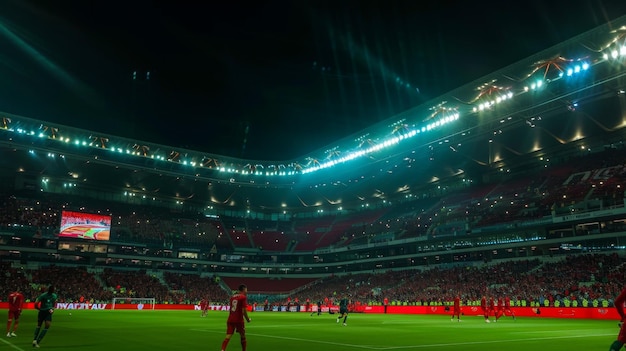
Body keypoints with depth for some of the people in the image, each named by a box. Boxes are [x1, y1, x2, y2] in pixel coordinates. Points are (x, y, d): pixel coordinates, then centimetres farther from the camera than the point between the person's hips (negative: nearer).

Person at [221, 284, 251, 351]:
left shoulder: (232, 297, 13)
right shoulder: (243, 297, -8)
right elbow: (244, 310, -13)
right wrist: (247, 319, -2)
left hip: (230, 319, 5)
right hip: (239, 320, -5)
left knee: (228, 336, -2)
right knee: (242, 336, 14)